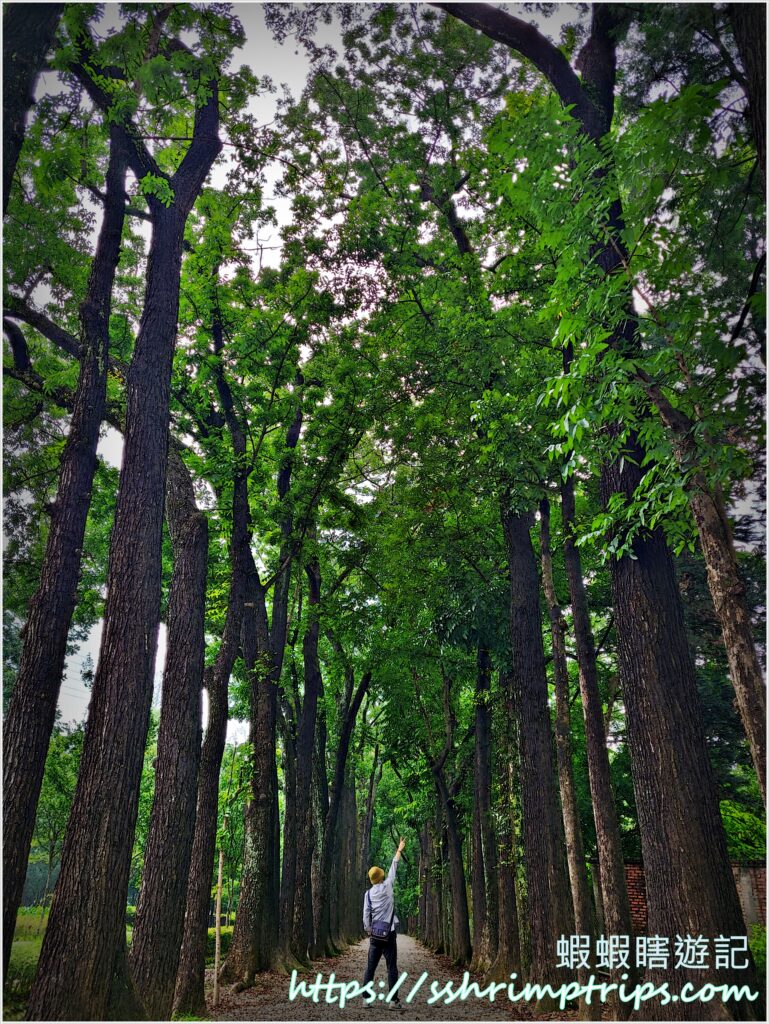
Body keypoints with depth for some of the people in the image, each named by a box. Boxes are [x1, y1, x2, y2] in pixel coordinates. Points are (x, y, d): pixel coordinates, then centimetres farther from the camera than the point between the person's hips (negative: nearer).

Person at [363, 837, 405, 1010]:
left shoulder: (368, 893, 5)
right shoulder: (387, 886, -2)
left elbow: (366, 915, 1)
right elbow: (393, 867, 7)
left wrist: (368, 931, 9)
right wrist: (399, 850, 15)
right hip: (389, 933, -3)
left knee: (370, 967, 7)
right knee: (392, 968, -2)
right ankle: (393, 1000, -7)